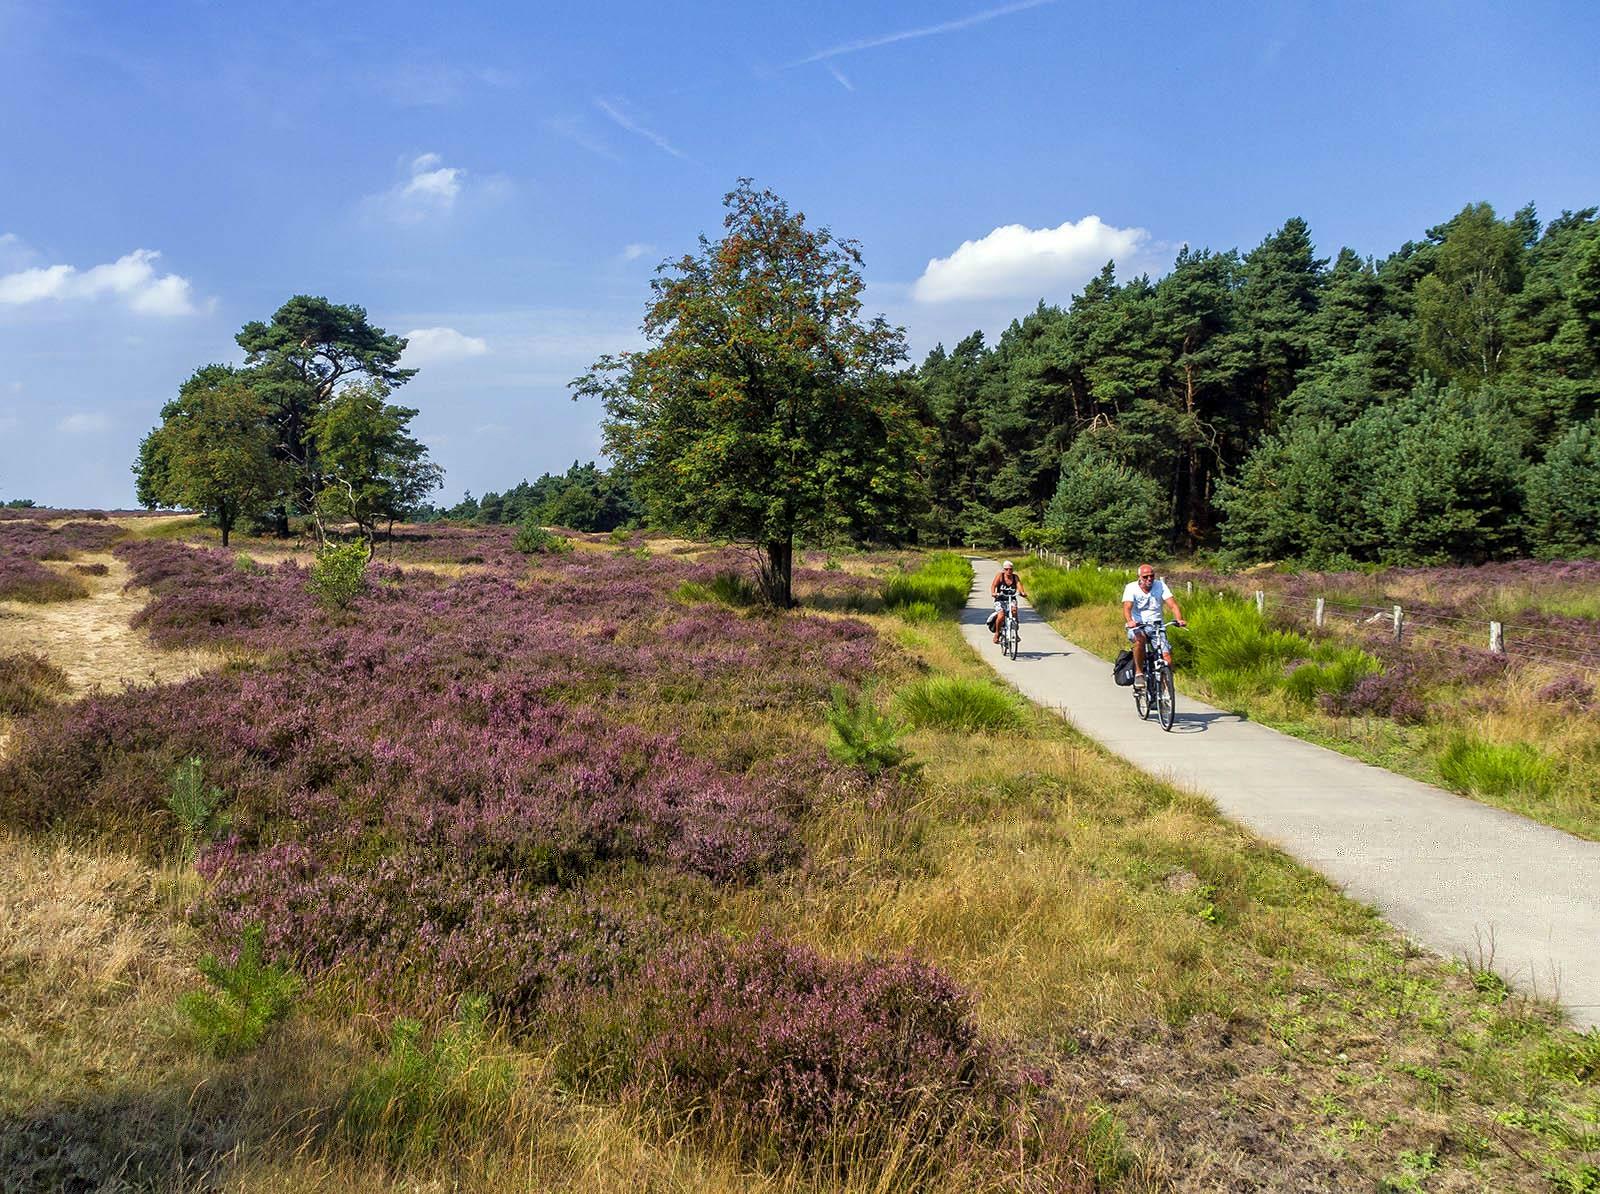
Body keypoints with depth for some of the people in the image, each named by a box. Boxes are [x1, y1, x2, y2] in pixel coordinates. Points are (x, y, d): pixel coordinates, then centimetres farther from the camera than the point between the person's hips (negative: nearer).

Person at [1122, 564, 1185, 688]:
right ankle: (1139, 673, -21)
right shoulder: (1131, 587, -8)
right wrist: (1129, 621, -44)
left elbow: (1172, 604, -12)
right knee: (1140, 639, -37)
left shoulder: (1160, 586, -2)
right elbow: (1127, 607, -22)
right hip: (1137, 627, -2)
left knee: (1167, 658, -16)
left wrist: (1179, 619, -32)